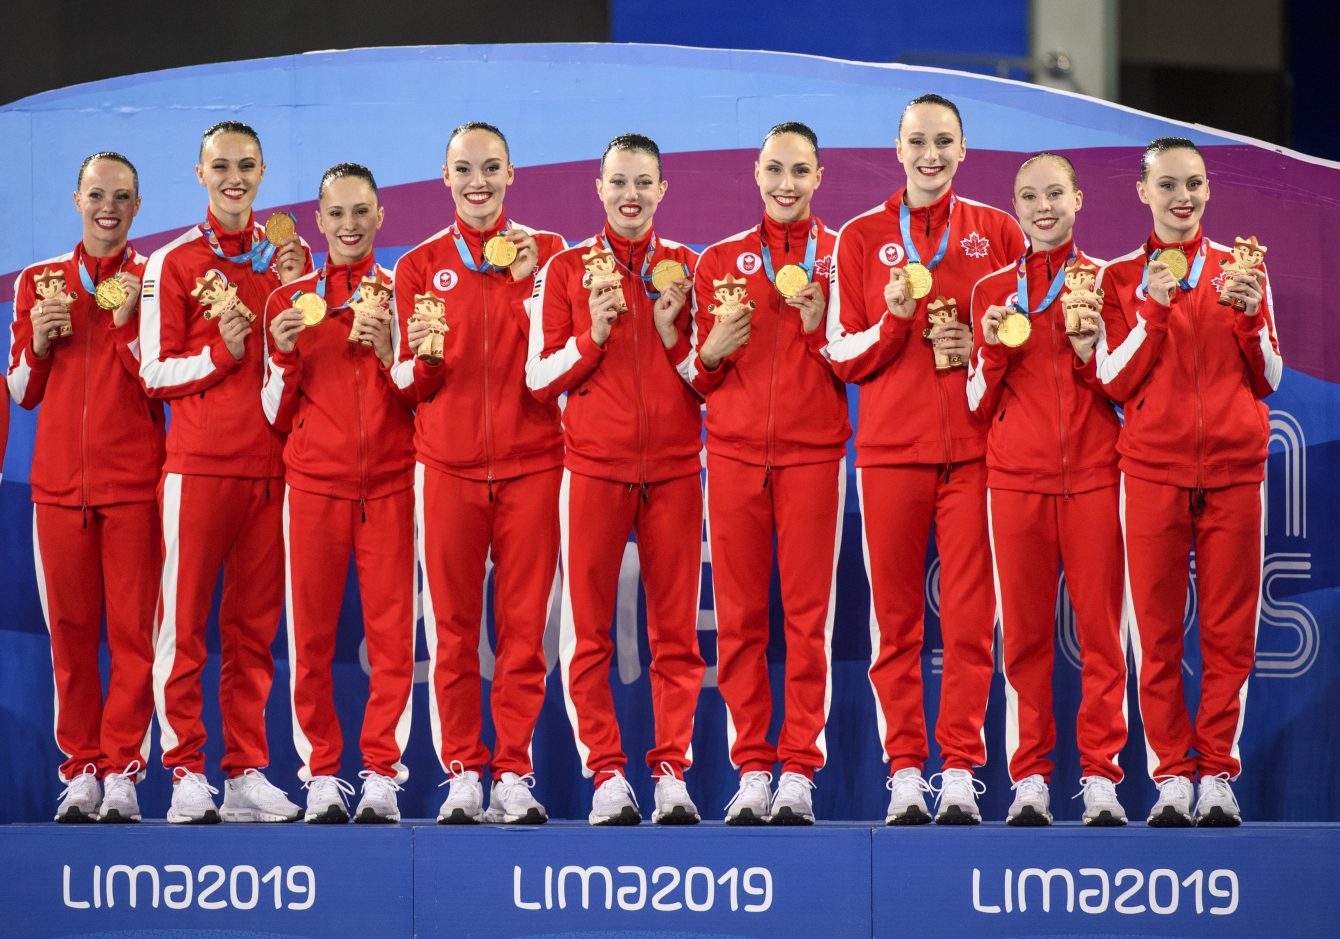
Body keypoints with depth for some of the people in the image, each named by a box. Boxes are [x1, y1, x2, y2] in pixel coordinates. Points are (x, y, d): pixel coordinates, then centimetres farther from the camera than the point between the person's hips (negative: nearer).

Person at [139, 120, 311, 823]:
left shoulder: (287, 257, 13)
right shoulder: (173, 263, 3)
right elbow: (154, 374, 2)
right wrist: (220, 353, -14)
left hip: (269, 463, 3)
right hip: (198, 466, -3)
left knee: (254, 625, 5)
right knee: (184, 620, -4)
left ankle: (247, 774, 8)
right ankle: (187, 775, 0)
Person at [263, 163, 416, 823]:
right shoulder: (289, 302, 11)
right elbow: (277, 415, 13)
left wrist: (388, 352, -9)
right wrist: (283, 354, -4)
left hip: (389, 485, -1)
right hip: (315, 484, 1)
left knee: (392, 633, -4)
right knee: (312, 633, -2)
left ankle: (382, 776, 0)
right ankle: (321, 777, 4)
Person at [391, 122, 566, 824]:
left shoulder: (546, 252, 8)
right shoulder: (421, 265, 11)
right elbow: (408, 383, 9)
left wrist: (533, 284, -11)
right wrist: (425, 355, -12)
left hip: (530, 462, 0)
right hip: (448, 463, 1)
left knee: (524, 623, -2)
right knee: (452, 626, -2)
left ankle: (514, 774, 3)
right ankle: (463, 775, 3)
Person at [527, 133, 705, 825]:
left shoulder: (687, 269, 11)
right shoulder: (567, 269, 9)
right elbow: (540, 378, 7)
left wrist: (672, 328, -5)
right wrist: (593, 335, -8)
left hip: (673, 468, 1)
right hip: (594, 467, -1)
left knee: (676, 629, -2)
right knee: (588, 628, -4)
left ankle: (672, 772, 1)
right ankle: (607, 774, 0)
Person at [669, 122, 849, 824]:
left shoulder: (842, 256, 8)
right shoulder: (720, 260, 13)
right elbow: (697, 377, 16)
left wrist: (820, 326, -10)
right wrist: (713, 350, -5)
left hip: (813, 452, -2)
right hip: (735, 452, 2)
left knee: (808, 613, -5)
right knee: (738, 614, -1)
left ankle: (798, 772, -2)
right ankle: (751, 771, 4)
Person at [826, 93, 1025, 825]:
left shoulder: (997, 233, 9)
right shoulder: (861, 238, 8)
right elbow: (842, 356, 7)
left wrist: (982, 349, -6)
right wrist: (894, 319, -11)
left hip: (974, 448, 0)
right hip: (891, 449, 0)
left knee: (970, 615, -4)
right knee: (895, 616, 0)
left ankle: (961, 775, -1)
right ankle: (905, 776, 4)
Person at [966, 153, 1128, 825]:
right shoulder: (993, 292, 12)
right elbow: (980, 405, 13)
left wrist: (1091, 351, -9)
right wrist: (993, 350, -5)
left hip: (1094, 474, -1)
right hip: (1017, 478, 1)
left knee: (1100, 626, -3)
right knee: (1023, 630, -1)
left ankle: (1101, 777, 1)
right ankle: (1029, 780, 4)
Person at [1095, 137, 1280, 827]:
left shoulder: (1242, 270, 10)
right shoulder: (1121, 278, 7)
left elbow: (1269, 380, 10)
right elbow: (1114, 382, 0)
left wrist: (1250, 315, -7)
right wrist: (1154, 309, -11)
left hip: (1234, 467, 1)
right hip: (1154, 469, -1)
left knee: (1230, 629, -1)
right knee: (1158, 629, -3)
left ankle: (1217, 774, 5)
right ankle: (1171, 776, 3)